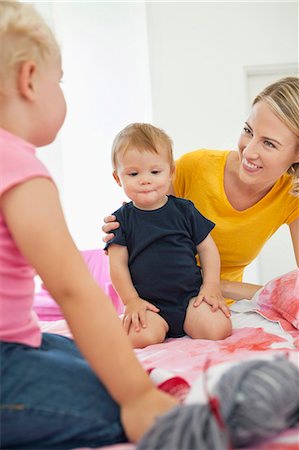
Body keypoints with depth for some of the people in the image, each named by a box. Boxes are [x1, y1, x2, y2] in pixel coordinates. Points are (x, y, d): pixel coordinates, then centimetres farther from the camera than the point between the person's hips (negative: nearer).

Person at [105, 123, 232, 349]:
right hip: (149, 304, -2)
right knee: (142, 337, -31)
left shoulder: (184, 209, 6)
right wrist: (131, 300, -9)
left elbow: (207, 248, 10)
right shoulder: (122, 219, 3)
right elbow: (118, 264, 1)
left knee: (218, 329, -21)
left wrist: (211, 285, -1)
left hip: (190, 296, 2)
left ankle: (187, 327, 7)